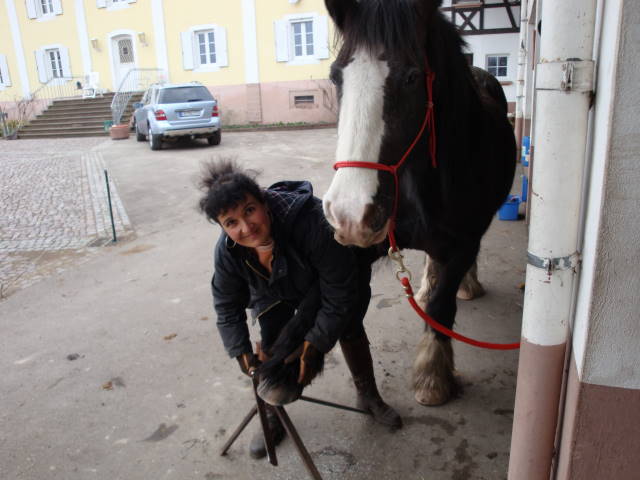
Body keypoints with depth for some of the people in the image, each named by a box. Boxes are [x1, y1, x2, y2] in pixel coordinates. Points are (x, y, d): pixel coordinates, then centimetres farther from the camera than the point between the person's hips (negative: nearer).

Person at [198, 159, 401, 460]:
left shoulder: (312, 222, -46)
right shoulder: (227, 251, -30)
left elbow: (339, 296, -36)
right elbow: (227, 308, -12)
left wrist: (313, 346, -32)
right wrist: (243, 355, -19)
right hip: (276, 293, 3)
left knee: (349, 329, -3)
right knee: (272, 343, -3)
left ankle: (369, 397, 25)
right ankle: (272, 415, 22)